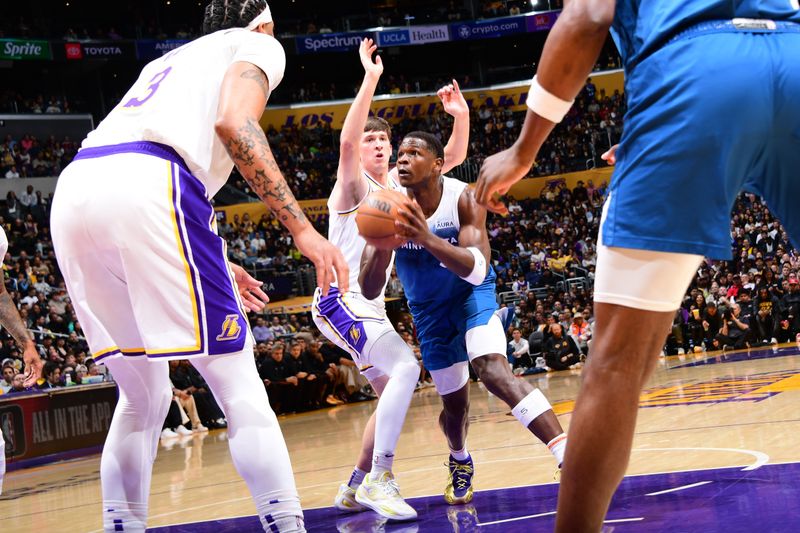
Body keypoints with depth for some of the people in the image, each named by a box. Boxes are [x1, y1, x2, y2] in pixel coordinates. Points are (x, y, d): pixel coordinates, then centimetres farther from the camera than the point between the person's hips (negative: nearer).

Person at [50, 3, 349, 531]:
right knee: (239, 384, -1)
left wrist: (210, 266, 41)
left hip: (73, 189, 7)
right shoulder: (258, 45, 18)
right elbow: (233, 123, -5)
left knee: (142, 397, 19)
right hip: (147, 186, -7)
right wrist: (302, 228, -7)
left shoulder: (168, 60, 38)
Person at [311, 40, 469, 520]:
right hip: (341, 300, -9)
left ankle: (356, 488, 20)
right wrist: (371, 79, -39)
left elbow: (454, 157, 11)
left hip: (371, 305, 9)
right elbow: (346, 142, -31)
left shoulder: (399, 182, 11)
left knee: (394, 393, 14)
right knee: (405, 368, -27)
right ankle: (379, 479, -28)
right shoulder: (353, 184, -10)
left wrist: (461, 115, -8)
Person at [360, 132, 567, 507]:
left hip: (472, 294, -3)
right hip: (429, 308, 3)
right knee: (454, 403, 11)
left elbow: (478, 270, -36)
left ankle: (569, 457, -38)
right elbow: (369, 290, -21)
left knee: (494, 371, -30)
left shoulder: (463, 199, -25)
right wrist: (382, 247, -43)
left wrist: (427, 238, -52)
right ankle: (460, 462, 46)